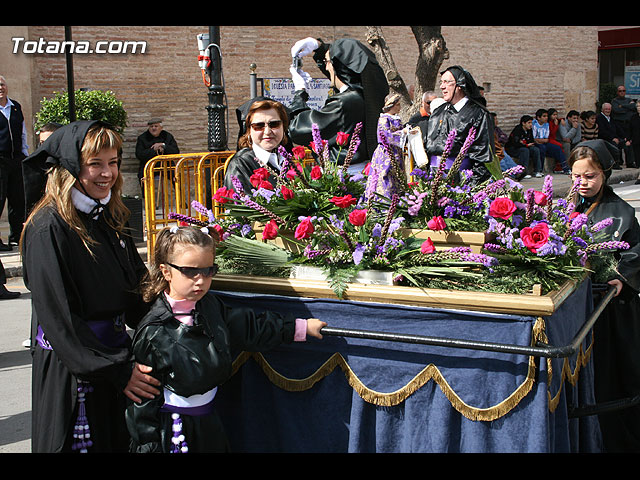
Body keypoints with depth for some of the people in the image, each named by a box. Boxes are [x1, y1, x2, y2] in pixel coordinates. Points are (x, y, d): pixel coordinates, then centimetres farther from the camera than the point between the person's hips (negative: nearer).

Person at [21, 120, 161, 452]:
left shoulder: (109, 216, 6)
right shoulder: (48, 228, -18)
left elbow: (138, 285, 12)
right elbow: (58, 316, -21)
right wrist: (117, 371, -20)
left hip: (115, 357, 7)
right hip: (68, 366, -7)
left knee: (118, 442, 17)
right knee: (81, 443, 6)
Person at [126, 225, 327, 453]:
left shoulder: (209, 304, -3)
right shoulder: (153, 331, -21)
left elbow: (249, 327, 12)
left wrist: (301, 327, 16)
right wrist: (149, 446, -14)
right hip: (172, 432, -6)